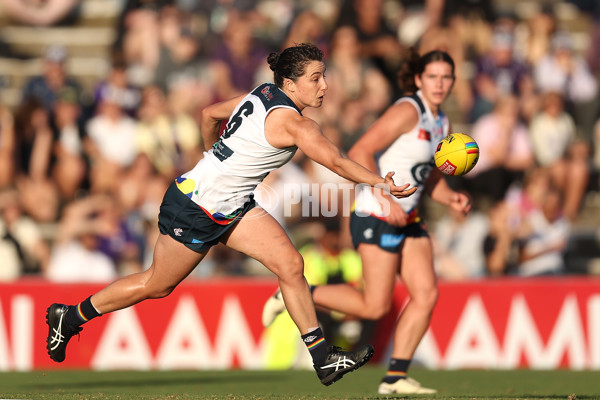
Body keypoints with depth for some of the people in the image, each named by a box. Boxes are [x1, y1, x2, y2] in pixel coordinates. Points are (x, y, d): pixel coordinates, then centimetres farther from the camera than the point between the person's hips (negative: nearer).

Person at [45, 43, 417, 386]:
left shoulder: (261, 95, 3)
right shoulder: (292, 122, -24)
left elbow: (210, 114, 16)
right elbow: (334, 159, -35)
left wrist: (216, 157, 31)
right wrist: (380, 183, -33)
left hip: (232, 207, 9)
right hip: (194, 210, -9)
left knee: (291, 264, -3)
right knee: (156, 286, 8)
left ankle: (323, 359, -1)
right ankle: (70, 317, 27)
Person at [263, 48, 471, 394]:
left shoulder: (443, 124, 12)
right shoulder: (407, 111, -15)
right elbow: (359, 153, -20)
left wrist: (451, 197, 3)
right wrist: (387, 201, -25)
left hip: (407, 219, 9)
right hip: (377, 216, -9)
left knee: (427, 294, -3)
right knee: (375, 307, -8)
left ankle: (396, 378, 2)